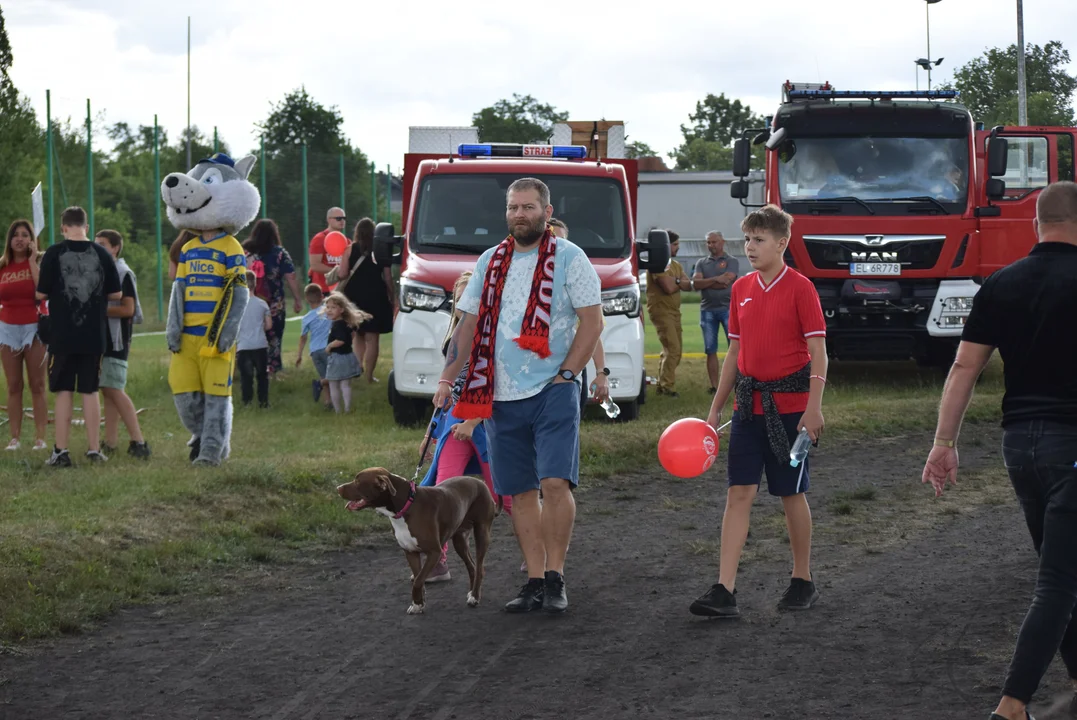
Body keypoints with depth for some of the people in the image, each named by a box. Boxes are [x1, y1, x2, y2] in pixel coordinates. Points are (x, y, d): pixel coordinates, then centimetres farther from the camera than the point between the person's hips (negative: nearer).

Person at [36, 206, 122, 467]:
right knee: (90, 391, 9)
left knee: (64, 392, 4)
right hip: (94, 336, 2)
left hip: (62, 336, -2)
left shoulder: (54, 253, -8)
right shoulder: (102, 254, -1)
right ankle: (94, 449, 10)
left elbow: (41, 293, -5)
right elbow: (116, 294, 3)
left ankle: (61, 451, 2)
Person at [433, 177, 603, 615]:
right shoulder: (490, 263, 13)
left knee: (555, 482, -16)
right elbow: (469, 325, 17)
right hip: (502, 396, 5)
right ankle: (535, 582, 11)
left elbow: (592, 321, -3)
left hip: (552, 392, -5)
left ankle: (555, 578, -6)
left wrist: (566, 374, -10)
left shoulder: (568, 258, -1)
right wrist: (447, 379, 9)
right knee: (519, 492, 5)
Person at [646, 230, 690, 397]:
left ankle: (662, 385, 18)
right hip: (661, 310, -9)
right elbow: (668, 287, -21)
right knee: (672, 349, -16)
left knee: (672, 351, 11)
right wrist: (680, 282, -1)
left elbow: (688, 285, 9)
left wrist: (676, 281, -11)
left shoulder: (675, 265, 17)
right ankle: (667, 386, -14)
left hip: (674, 311, 9)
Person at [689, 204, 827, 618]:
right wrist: (715, 409, 14)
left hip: (788, 405, -5)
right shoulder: (741, 289, 9)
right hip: (748, 404, 5)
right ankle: (724, 591, -5)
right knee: (739, 493, -1)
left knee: (792, 494, 5)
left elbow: (818, 352, -10)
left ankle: (803, 582, 20)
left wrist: (814, 408, -17)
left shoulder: (799, 288, -8)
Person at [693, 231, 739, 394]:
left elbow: (726, 282, -12)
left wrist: (704, 283, -3)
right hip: (707, 310, 3)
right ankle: (714, 386, 6)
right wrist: (715, 279, -11)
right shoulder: (701, 263, 15)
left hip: (727, 308, -3)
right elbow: (695, 284, 0)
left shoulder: (732, 262, 4)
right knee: (710, 350, 3)